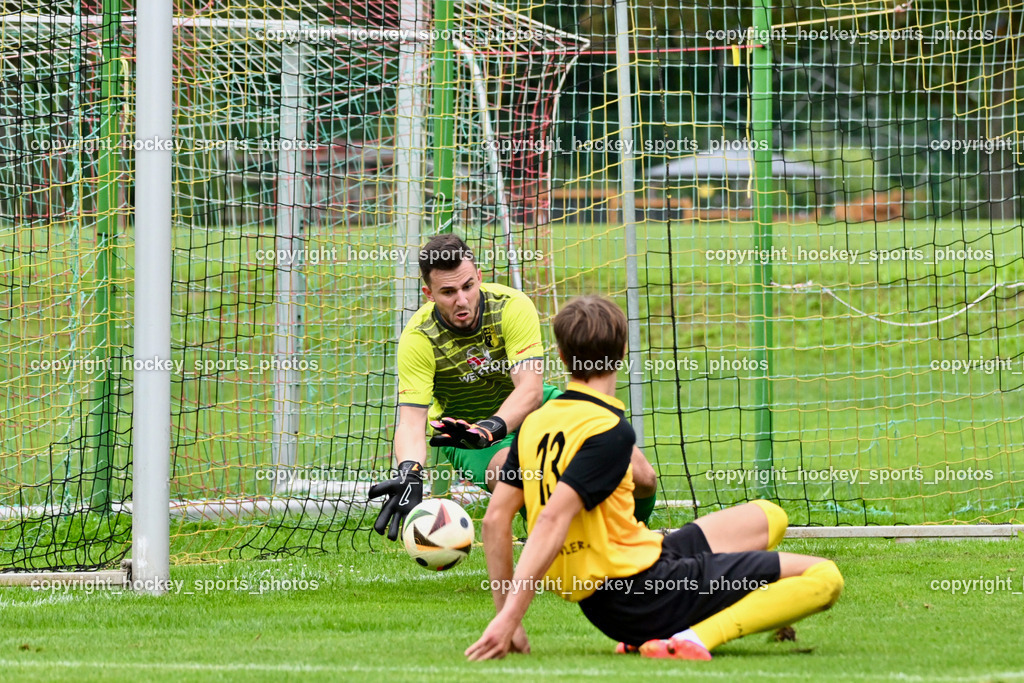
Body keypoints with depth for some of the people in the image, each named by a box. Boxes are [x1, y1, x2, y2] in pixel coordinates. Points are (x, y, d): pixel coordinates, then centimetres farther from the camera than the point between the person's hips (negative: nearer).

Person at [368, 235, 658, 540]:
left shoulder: (512, 306, -23)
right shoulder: (418, 339, -24)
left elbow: (530, 388, -31)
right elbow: (411, 420, -30)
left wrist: (491, 427, -51)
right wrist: (409, 472, -52)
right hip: (468, 438, -3)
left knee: (642, 478, -9)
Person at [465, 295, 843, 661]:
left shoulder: (534, 424, 7)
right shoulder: (610, 430, -16)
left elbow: (495, 518, 6)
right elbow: (553, 520, -24)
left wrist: (508, 618, 10)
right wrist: (509, 617, -27)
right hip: (639, 591, -8)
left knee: (767, 517, 26)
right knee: (824, 578, -7)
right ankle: (697, 637, -23)